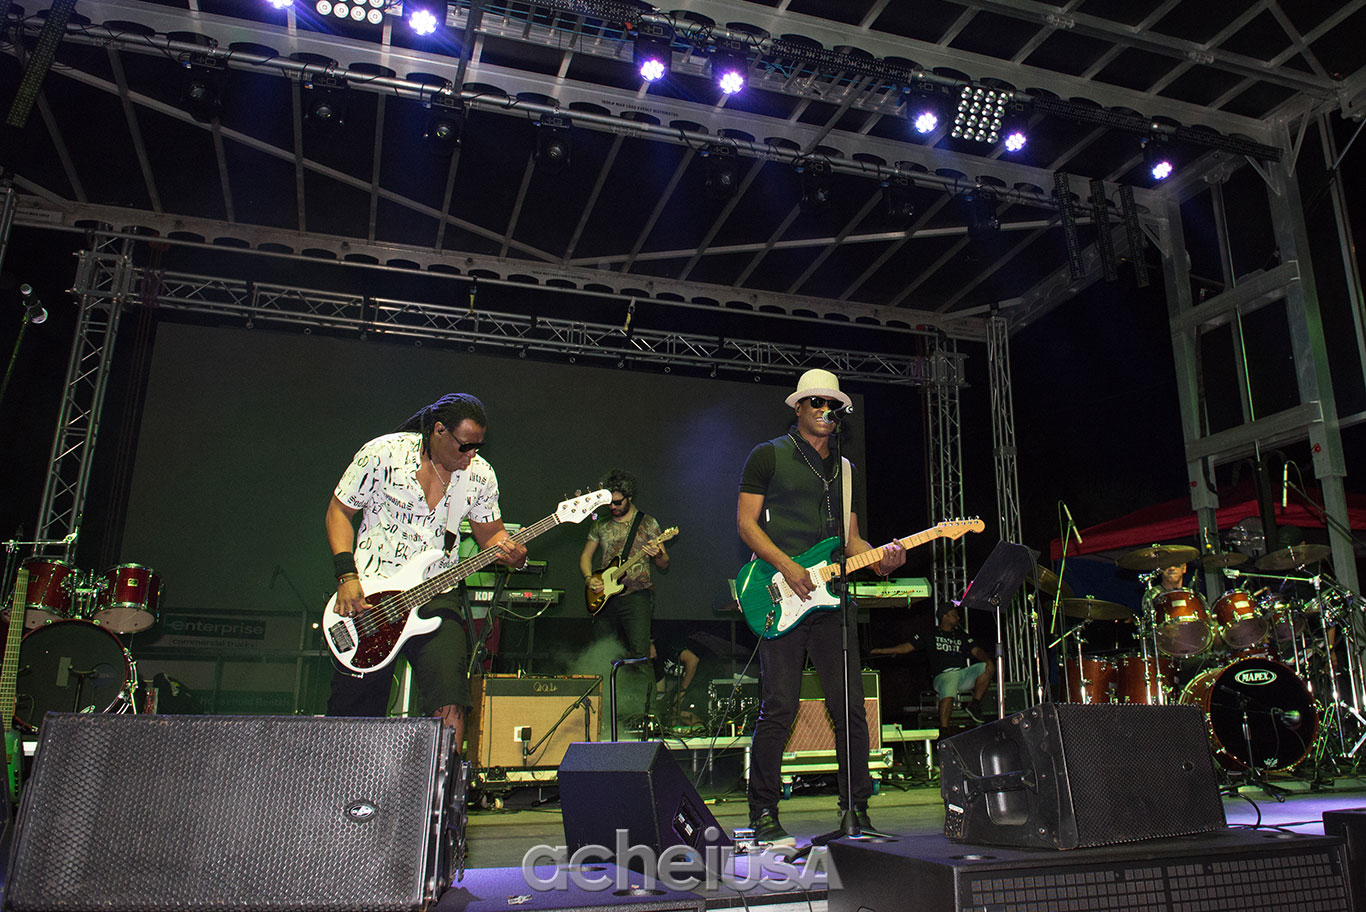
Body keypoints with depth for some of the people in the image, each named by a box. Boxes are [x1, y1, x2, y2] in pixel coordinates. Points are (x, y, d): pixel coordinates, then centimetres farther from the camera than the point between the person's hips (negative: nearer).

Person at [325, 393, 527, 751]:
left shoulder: (479, 474, 2)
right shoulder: (382, 453, -7)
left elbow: (490, 533, 12)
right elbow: (338, 511, 1)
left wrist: (510, 552, -12)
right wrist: (346, 576, -10)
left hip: (434, 595, 2)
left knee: (450, 703, -15)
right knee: (352, 711, 2)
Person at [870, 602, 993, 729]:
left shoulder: (961, 636, 27)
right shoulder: (929, 635, 15)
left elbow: (976, 651, 16)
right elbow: (907, 647, 11)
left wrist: (987, 660, -9)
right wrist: (881, 650, 1)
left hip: (964, 673, 4)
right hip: (943, 675, -4)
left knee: (987, 668, -20)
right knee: (948, 690, -37)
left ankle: (974, 705, -6)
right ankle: (944, 728, -35)